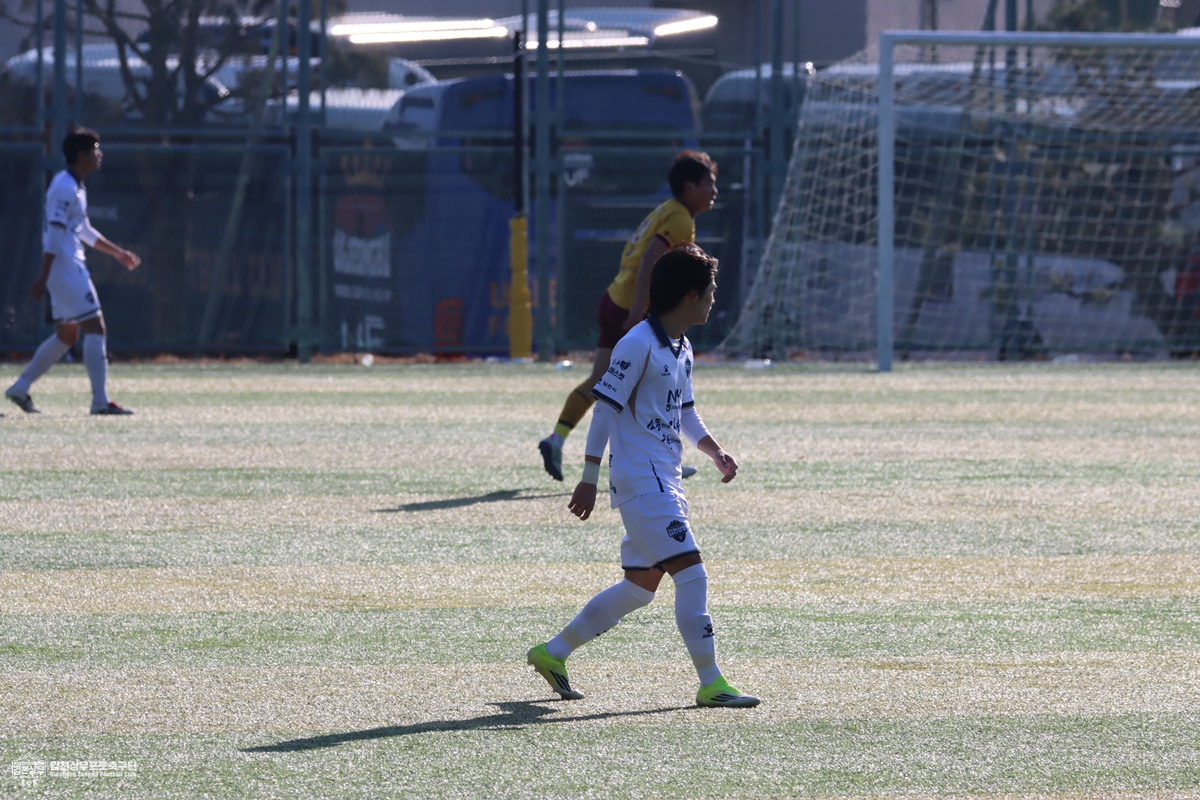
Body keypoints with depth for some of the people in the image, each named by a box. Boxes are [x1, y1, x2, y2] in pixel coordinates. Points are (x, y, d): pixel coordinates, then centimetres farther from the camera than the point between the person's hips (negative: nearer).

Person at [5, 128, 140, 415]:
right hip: (64, 270, -10)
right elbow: (53, 235, -20)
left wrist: (117, 253, 29)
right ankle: (100, 401, -12)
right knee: (95, 328, -11)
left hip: (72, 269, 10)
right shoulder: (65, 188, -16)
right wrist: (43, 279, -23)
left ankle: (21, 388, 19)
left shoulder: (75, 187, 16)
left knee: (66, 336, 14)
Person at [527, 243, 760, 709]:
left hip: (663, 481, 10)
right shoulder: (639, 345, -14)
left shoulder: (681, 349, 14)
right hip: (641, 480, -10)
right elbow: (605, 409, -14)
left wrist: (714, 452, 9)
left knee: (642, 586, 15)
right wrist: (589, 480, -15)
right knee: (691, 574, -13)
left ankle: (554, 653, 25)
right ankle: (710, 684, -11)